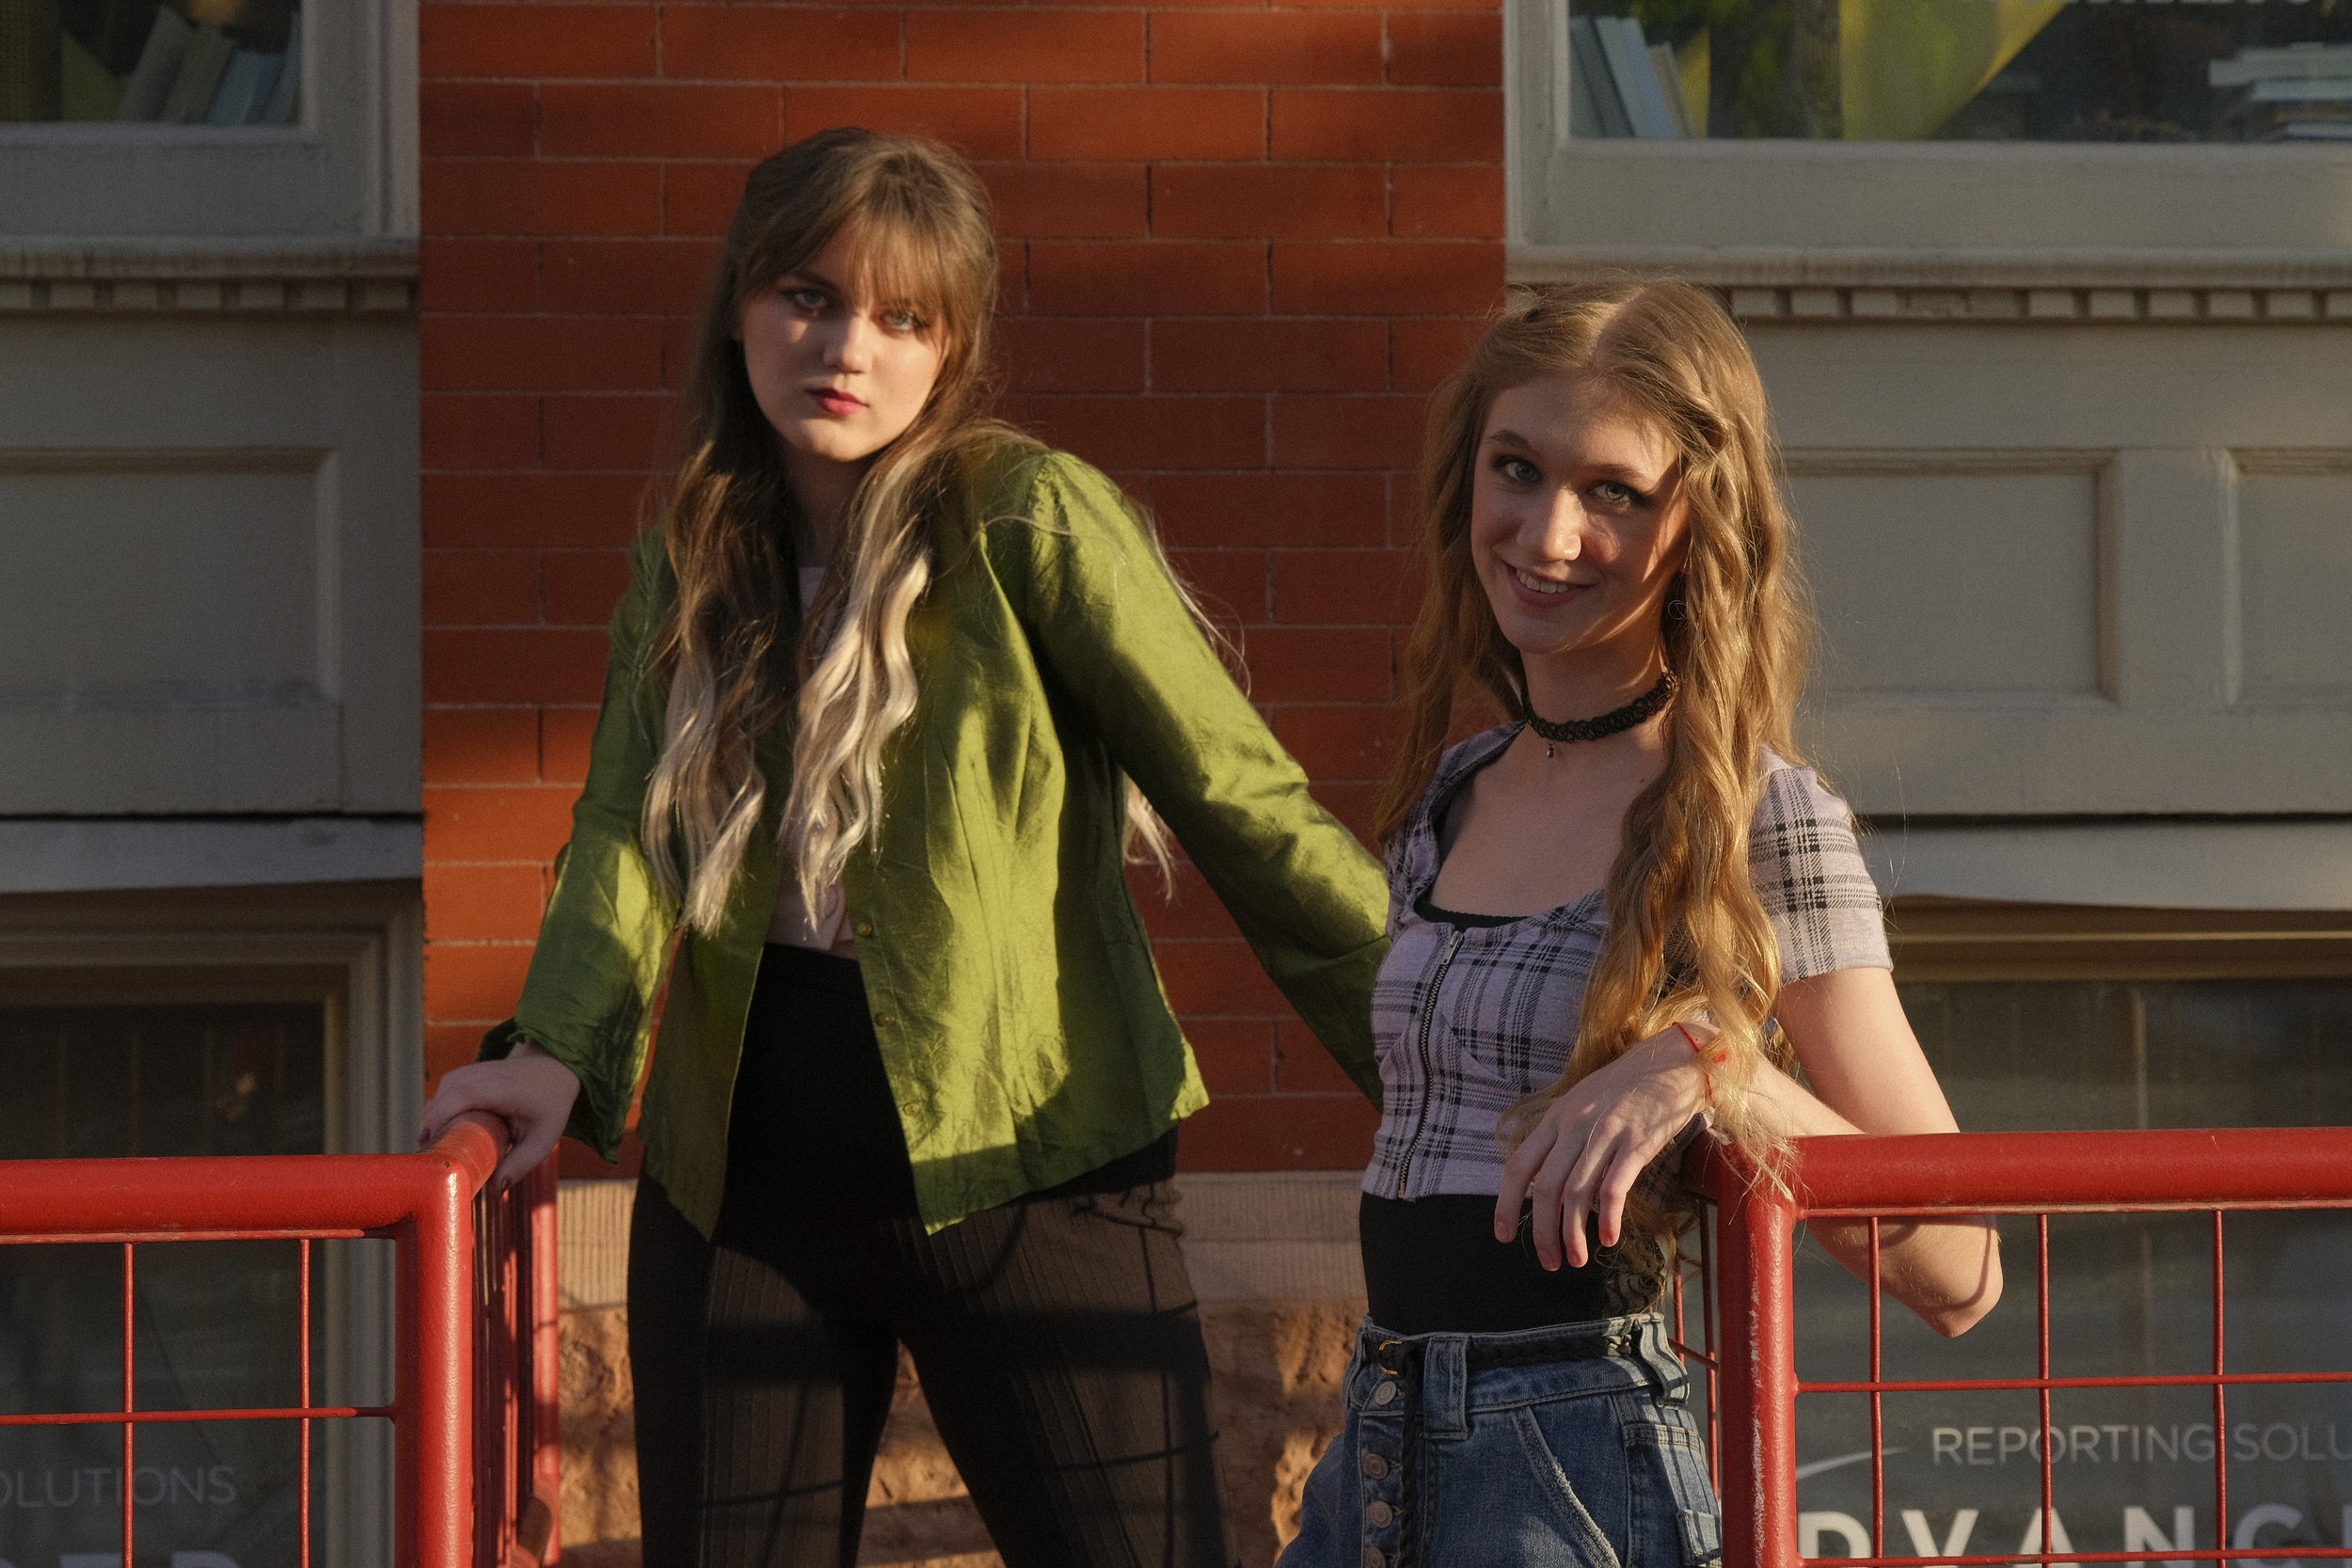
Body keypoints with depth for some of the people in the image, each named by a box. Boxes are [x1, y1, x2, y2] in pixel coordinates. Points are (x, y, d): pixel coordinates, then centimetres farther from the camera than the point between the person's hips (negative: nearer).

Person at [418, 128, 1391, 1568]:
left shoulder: (1030, 519, -7)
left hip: (1022, 1169, -5)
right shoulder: (687, 564, 10)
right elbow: (631, 819, -1)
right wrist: (561, 1052, -20)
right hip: (738, 1186, 5)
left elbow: (1241, 803, -9)